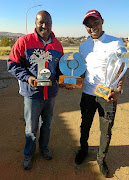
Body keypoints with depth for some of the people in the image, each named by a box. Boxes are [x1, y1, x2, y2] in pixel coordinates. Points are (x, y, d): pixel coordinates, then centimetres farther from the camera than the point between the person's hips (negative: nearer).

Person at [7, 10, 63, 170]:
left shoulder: (57, 45, 3)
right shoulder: (24, 41, -10)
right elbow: (12, 64, -7)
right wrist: (27, 77, -21)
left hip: (51, 93, 4)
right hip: (32, 93, -3)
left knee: (47, 124, 22)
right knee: (31, 127, 12)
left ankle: (44, 147, 47)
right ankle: (28, 154, 37)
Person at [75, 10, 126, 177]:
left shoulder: (116, 43, -5)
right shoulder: (83, 46, 7)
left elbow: (121, 70, -4)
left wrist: (119, 90, -19)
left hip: (108, 95, -3)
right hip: (87, 94, 3)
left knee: (106, 131, 9)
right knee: (85, 126, 18)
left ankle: (101, 159, 33)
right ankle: (83, 150, 45)